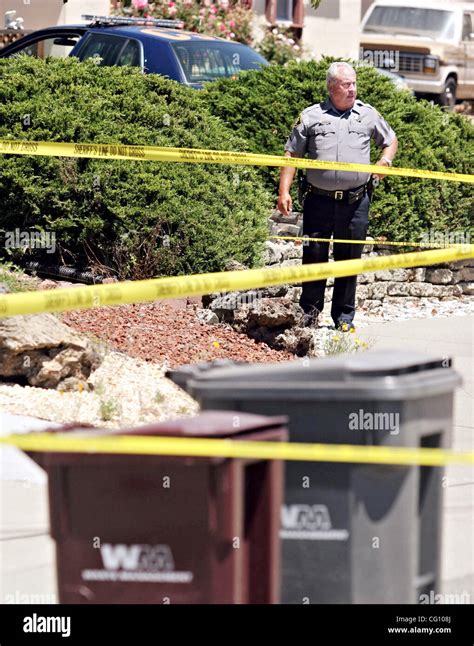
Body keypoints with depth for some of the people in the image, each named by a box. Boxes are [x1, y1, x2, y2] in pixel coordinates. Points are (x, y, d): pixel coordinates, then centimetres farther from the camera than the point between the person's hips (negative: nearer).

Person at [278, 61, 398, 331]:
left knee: (349, 259, 6)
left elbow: (391, 140, 25)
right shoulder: (311, 116, 6)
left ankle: (344, 316, 16)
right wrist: (284, 191, -1)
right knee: (314, 256, 2)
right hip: (319, 200, -1)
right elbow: (292, 154, 8)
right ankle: (310, 309, 17)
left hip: (356, 202, 1)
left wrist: (385, 160, 3)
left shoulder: (369, 114, 10)